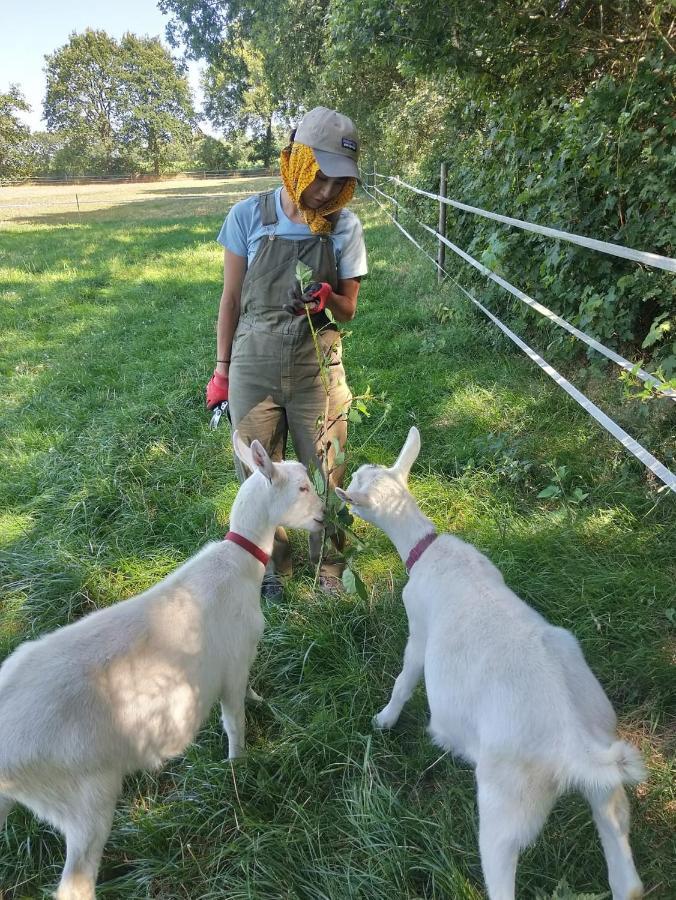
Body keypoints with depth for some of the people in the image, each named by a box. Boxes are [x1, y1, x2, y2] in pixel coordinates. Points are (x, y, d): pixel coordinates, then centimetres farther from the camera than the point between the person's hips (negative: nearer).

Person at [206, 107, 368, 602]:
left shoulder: (345, 226, -4)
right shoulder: (249, 215, -6)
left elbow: (348, 309, 2)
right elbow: (231, 298, 2)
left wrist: (328, 299, -21)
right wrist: (221, 370, 4)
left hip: (317, 368, 0)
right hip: (254, 365, 0)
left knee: (326, 476, 7)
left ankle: (329, 566, 31)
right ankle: (273, 566, 34)